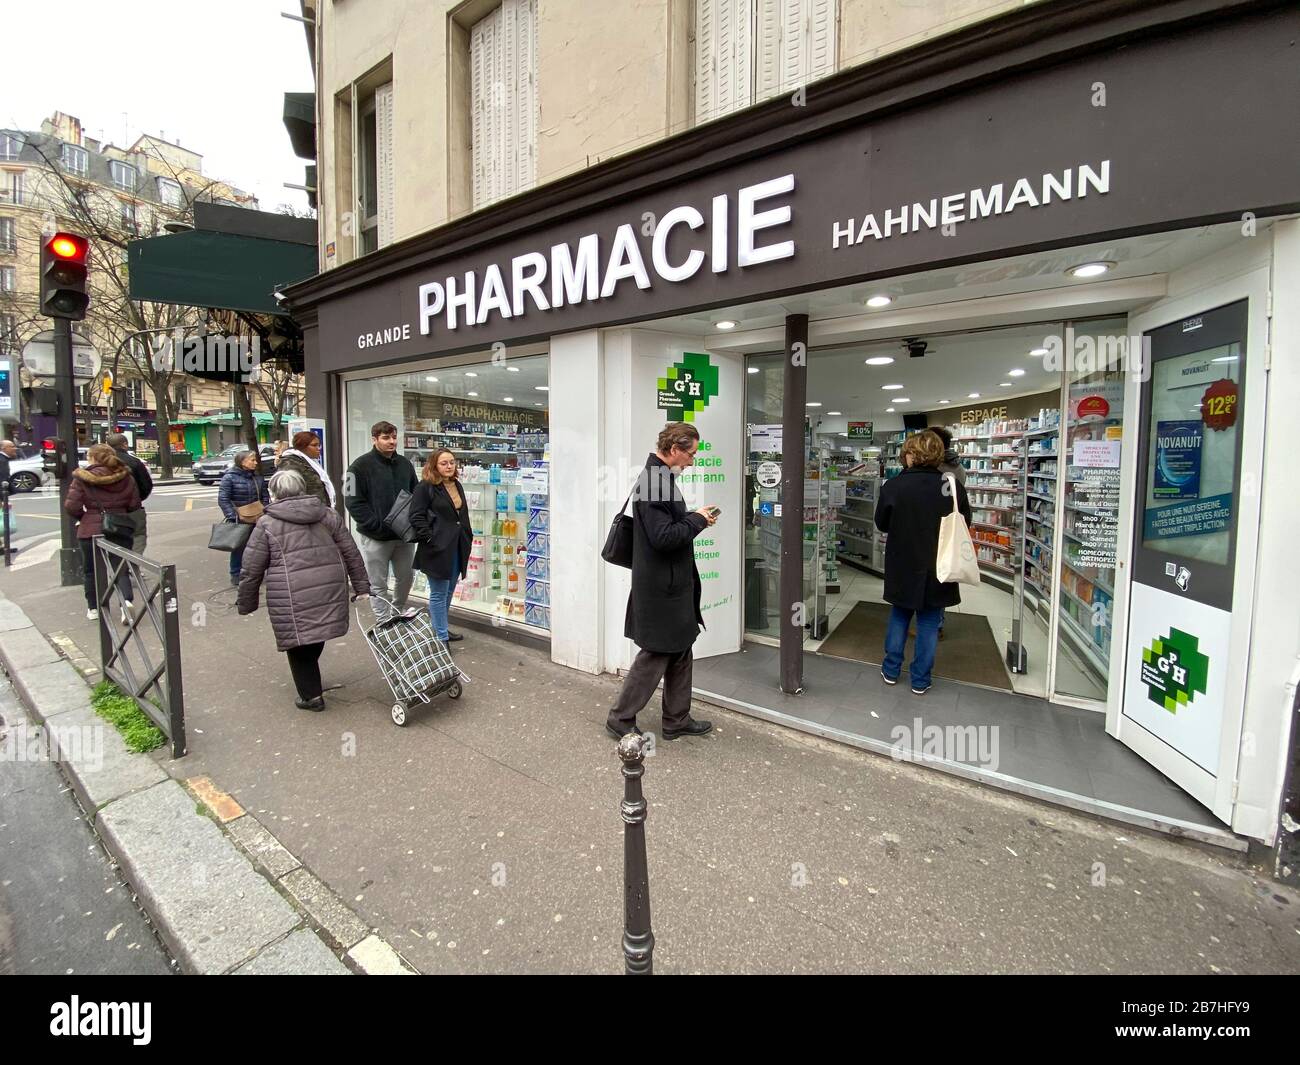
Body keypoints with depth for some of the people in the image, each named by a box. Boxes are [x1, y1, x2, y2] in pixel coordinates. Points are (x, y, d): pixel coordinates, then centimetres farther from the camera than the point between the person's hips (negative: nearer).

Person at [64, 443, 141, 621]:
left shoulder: (82, 478, -7)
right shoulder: (126, 477, 1)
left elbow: (71, 506, -11)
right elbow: (134, 505, 3)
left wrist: (82, 517, 9)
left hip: (91, 529, -2)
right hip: (120, 529, 2)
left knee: (92, 570, 13)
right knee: (121, 568, 6)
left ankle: (93, 608, 21)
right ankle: (126, 600, -16)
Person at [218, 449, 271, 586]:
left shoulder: (258, 477, 6)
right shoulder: (229, 477, -9)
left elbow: (265, 496, 12)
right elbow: (223, 499, -12)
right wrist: (233, 517, -19)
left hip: (256, 519, 4)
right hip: (239, 521, -4)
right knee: (238, 547, 3)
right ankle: (235, 574, 16)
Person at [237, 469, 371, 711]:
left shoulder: (267, 523, 2)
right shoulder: (328, 515, 12)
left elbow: (251, 570, 3)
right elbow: (351, 553, 11)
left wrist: (246, 604, 15)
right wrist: (361, 587, 15)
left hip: (292, 597, -4)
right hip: (330, 589, 4)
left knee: (298, 643, 11)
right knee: (315, 638, 21)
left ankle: (311, 695, 16)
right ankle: (311, 685, 35)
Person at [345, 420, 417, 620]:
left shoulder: (405, 463, 8)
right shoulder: (361, 466, -8)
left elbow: (416, 494, 16)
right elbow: (353, 502, -12)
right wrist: (376, 526, -17)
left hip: (404, 535, 5)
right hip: (375, 537, -5)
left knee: (406, 577, 15)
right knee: (378, 584, 6)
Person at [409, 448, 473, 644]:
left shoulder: (457, 485, 14)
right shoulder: (426, 487, -9)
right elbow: (416, 516, -13)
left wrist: (468, 537, 15)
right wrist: (430, 539, -17)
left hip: (457, 548, 8)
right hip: (437, 548, -8)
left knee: (449, 591, 17)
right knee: (439, 593, 1)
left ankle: (439, 627, 32)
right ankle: (441, 637, 9)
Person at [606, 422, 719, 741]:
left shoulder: (661, 477, 12)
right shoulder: (653, 481, -21)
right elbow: (662, 537, -26)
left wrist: (694, 518, 9)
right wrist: (698, 520, -15)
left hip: (674, 584, 10)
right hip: (661, 588, -10)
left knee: (680, 652, 18)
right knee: (655, 655, 3)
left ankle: (677, 720, 32)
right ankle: (621, 719, 21)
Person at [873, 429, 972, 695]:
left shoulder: (893, 486, -15)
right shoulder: (953, 485, -10)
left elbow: (881, 523, -3)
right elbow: (965, 524, 2)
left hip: (902, 566, 0)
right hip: (938, 567, 1)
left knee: (899, 616, 17)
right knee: (929, 623, 11)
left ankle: (891, 670, 26)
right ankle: (921, 680, 19)